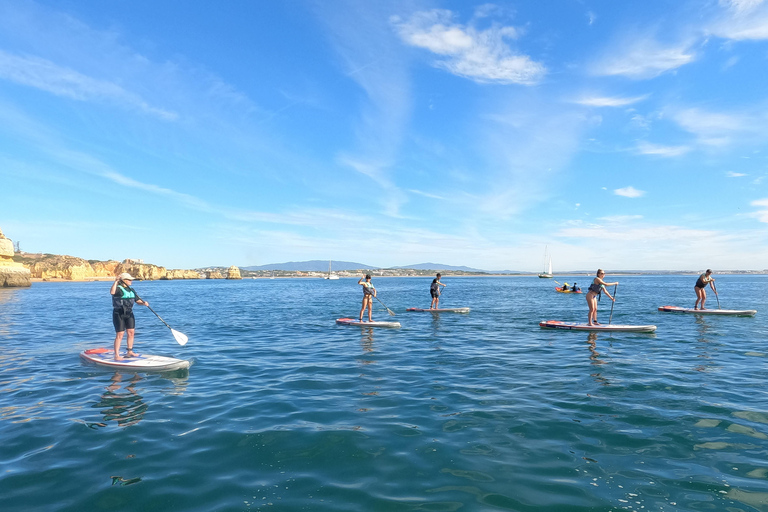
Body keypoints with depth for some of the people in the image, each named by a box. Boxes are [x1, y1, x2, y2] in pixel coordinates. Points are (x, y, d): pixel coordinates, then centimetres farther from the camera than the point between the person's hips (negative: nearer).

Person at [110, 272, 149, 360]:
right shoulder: (118, 288, -9)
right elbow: (112, 292, -32)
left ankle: (129, 352, 20)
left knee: (131, 332, 8)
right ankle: (116, 355, -2)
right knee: (120, 334, -7)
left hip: (129, 313, 7)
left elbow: (137, 300, 11)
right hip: (119, 314, -7)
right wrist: (116, 281, -29)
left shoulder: (131, 290, 13)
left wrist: (144, 303, -9)